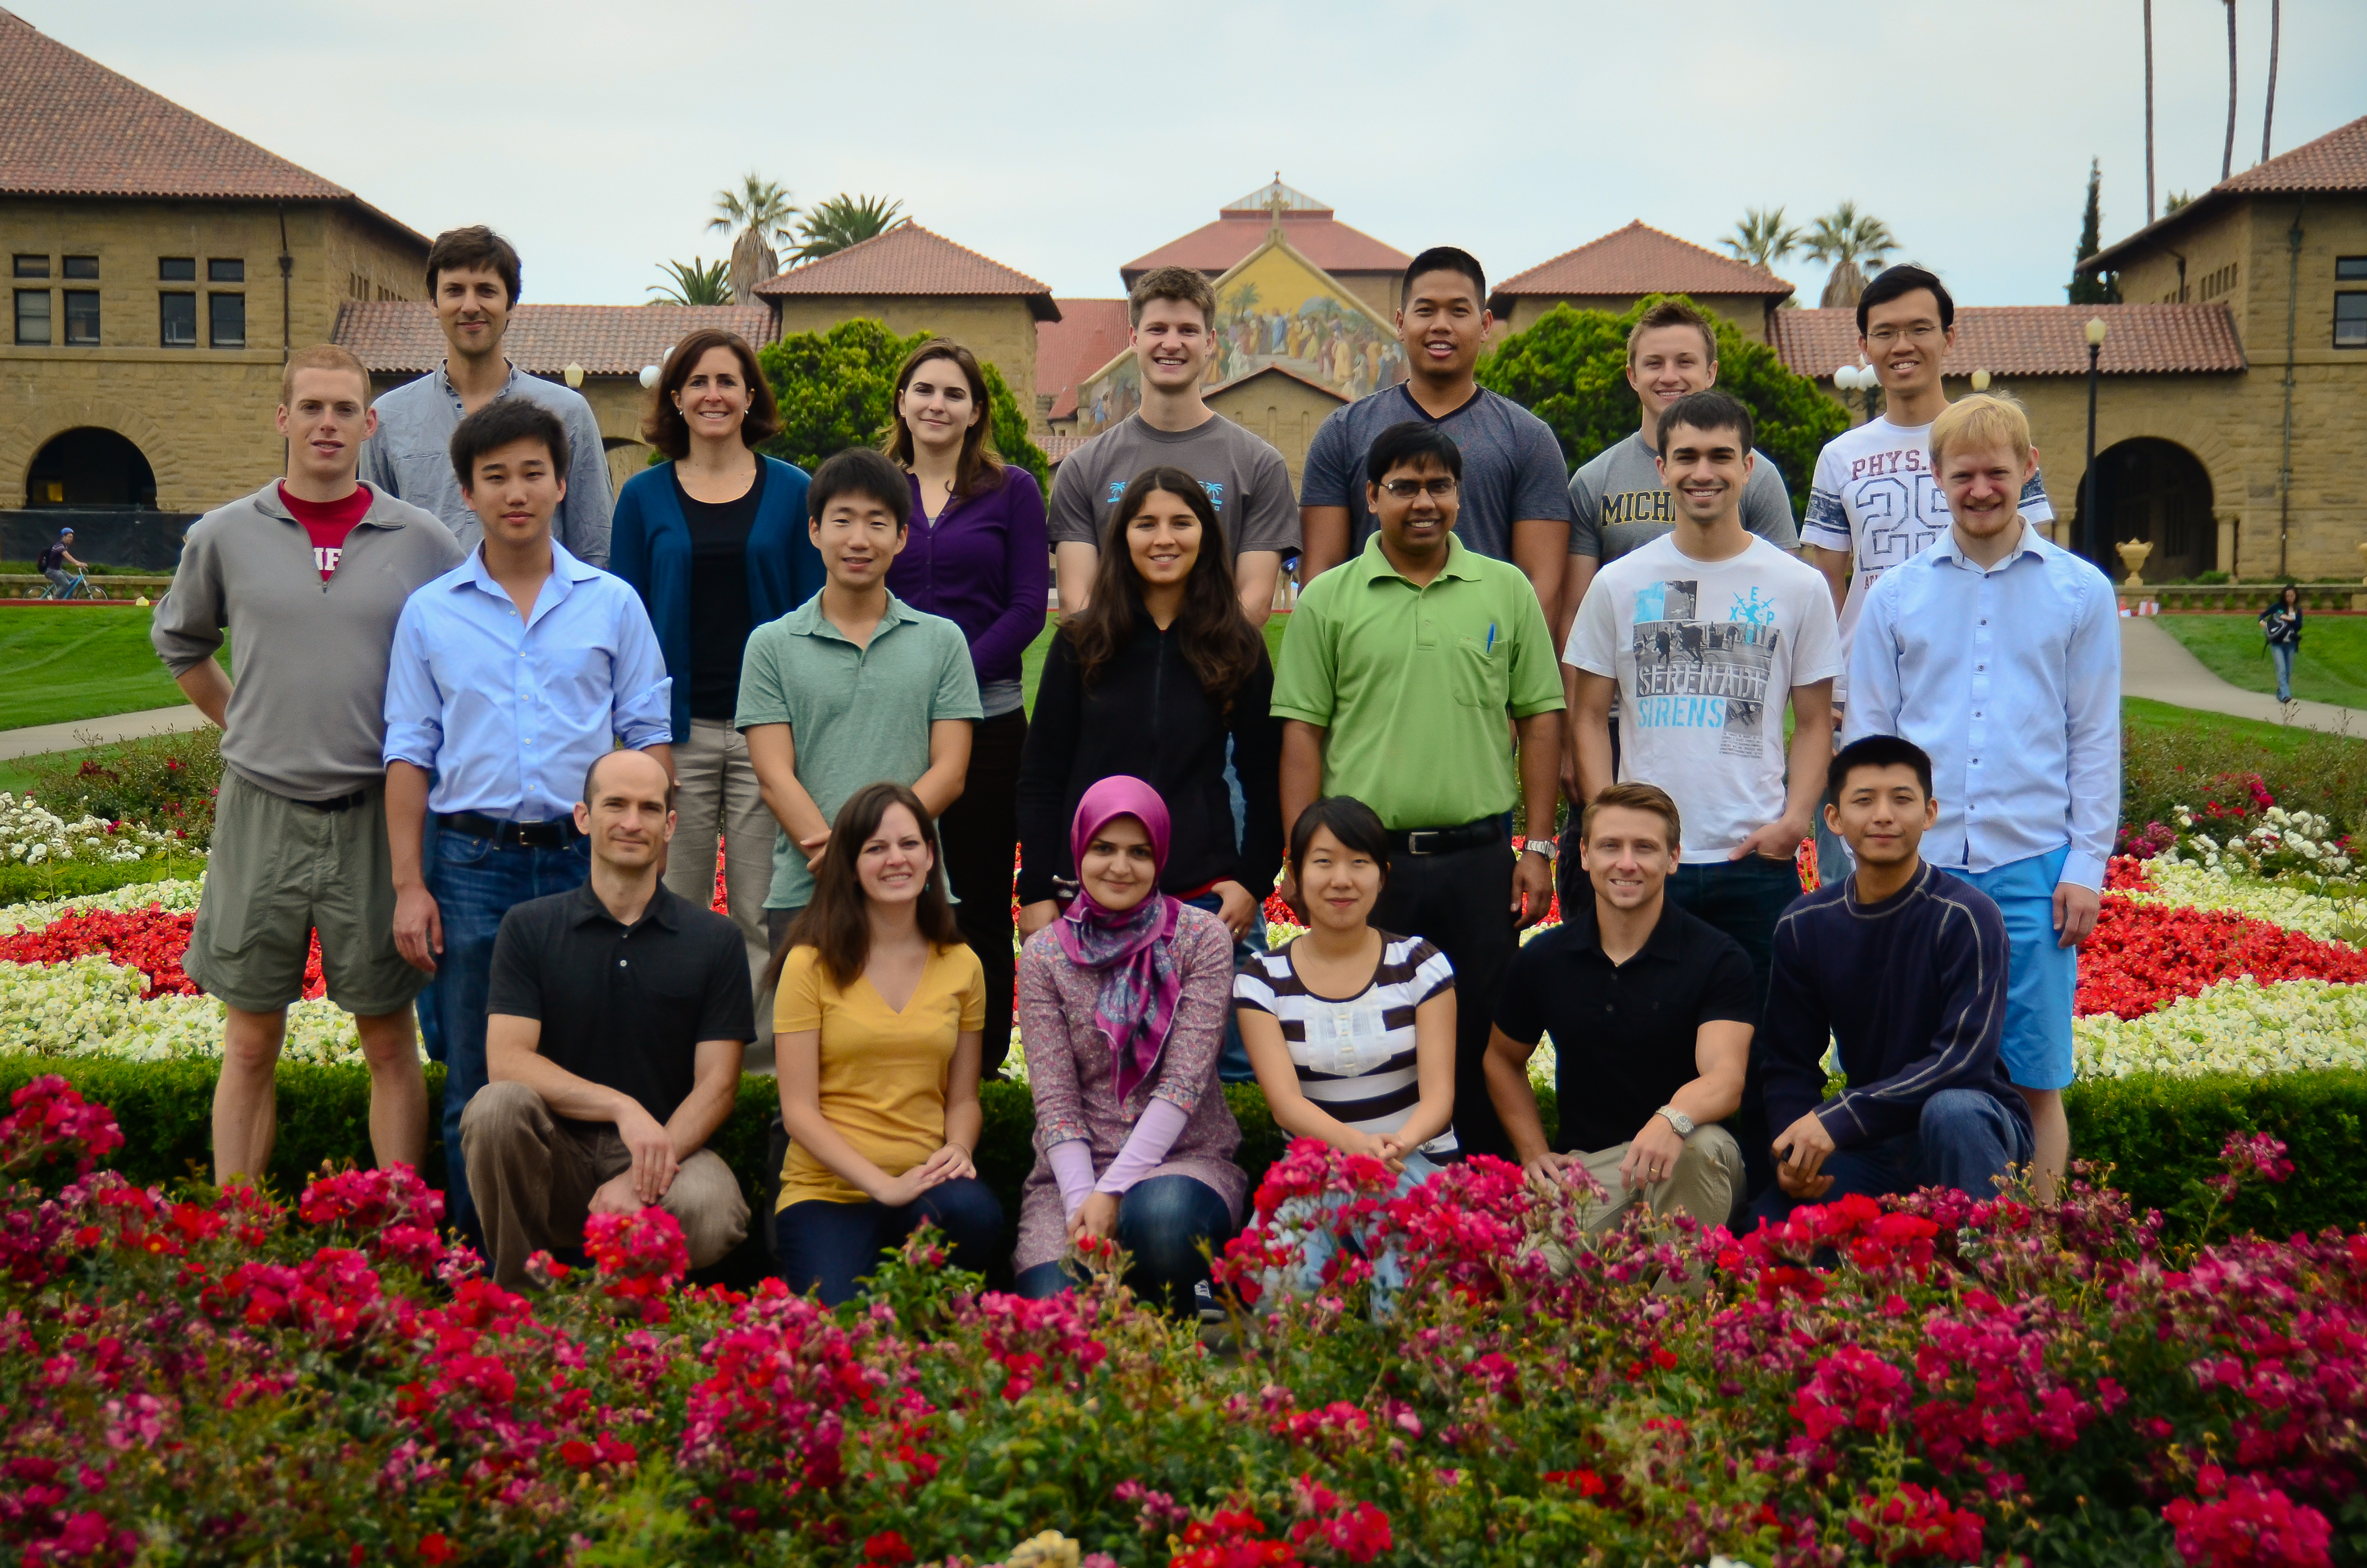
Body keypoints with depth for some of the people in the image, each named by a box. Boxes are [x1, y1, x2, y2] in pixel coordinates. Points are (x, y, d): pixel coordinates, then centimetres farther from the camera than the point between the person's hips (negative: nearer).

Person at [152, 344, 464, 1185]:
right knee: (251, 1042, 7)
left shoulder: (424, 542, 0)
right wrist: (247, 727, 14)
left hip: (378, 815, -1)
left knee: (390, 1041, 6)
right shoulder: (224, 536, 4)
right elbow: (179, 643, 20)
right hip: (262, 810, 1)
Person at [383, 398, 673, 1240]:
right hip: (472, 862, 0)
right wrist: (409, 885, 0)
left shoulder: (613, 603, 6)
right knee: (475, 1090, 6)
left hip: (586, 861, 0)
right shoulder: (429, 612, 7)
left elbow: (651, 734, 8)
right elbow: (409, 754, 7)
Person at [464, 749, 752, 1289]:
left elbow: (716, 1085, -2)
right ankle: (518, 1300, -10)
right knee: (497, 1105, -30)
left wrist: (641, 1179, -18)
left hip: (666, 1146, -1)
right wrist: (622, 1107, -22)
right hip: (558, 1153, 1)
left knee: (709, 1212, -33)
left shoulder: (715, 938, 3)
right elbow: (507, 1060, -8)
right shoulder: (528, 926, 4)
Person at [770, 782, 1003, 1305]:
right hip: (825, 1192, -3)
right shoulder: (811, 964, 0)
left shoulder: (962, 967, 11)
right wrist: (885, 1184, -16)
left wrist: (959, 1149, -7)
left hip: (925, 1188, 4)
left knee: (974, 1211, -33)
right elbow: (799, 1111, -4)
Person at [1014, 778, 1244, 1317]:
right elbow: (1055, 1100, -2)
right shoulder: (1044, 955, 4)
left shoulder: (1202, 939, -1)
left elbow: (1184, 1082, -9)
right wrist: (1082, 1202, -18)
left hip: (1185, 1157, -1)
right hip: (1072, 1171, 1)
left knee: (1161, 1213, -37)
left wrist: (1114, 1192, -17)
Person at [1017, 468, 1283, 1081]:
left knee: (1227, 1058, -3)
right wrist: (1036, 892, 0)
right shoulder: (1082, 644, 5)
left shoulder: (1239, 650, 6)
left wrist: (1252, 882, -1)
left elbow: (1263, 780, 10)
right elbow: (1040, 778, 6)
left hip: (1205, 892, 0)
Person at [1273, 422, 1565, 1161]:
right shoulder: (1327, 600, 4)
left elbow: (1541, 718, 8)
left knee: (1485, 1045, 7)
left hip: (1479, 856, 1)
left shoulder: (1507, 591, 7)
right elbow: (1301, 734, 2)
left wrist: (1538, 848, 2)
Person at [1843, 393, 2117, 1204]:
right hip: (1917, 865, 1)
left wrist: (2087, 864, 0)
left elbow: (2095, 740, 6)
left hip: (2031, 869, -1)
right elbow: (1867, 734, 10)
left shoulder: (2081, 591, 6)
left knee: (2036, 1081, 4)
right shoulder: (1896, 595, 7)